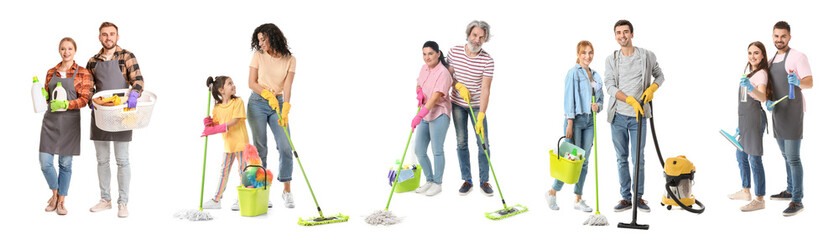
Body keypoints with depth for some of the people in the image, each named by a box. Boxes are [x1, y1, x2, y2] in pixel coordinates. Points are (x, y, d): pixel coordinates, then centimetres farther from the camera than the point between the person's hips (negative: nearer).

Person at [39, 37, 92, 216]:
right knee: (45, 161, -4)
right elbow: (46, 97, 18)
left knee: (65, 163, 3)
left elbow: (84, 99, -6)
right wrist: (42, 95, -5)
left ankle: (61, 201, 16)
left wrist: (65, 104, -20)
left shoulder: (82, 73, 1)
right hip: (51, 120, 3)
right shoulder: (51, 72, 12)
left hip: (70, 120, -3)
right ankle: (55, 193, 22)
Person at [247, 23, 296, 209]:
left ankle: (287, 191, 2)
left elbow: (287, 87, -9)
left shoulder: (290, 60, -2)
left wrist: (285, 111, -20)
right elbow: (252, 83, -2)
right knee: (260, 148, -2)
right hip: (257, 103, -1)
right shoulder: (258, 56, -1)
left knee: (285, 147, -7)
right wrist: (269, 95, -17)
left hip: (278, 104, 1)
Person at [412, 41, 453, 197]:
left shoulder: (443, 73, -17)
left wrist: (419, 116, -33)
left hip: (439, 115, -8)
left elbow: (435, 97, -25)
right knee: (419, 151, 8)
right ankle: (429, 181, 24)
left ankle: (437, 183, 13)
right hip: (425, 115, 8)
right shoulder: (424, 68, 8)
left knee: (437, 150, -1)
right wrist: (419, 92, -2)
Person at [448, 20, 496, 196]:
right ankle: (467, 180, 15)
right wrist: (459, 86, -18)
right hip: (458, 104, 2)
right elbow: (449, 75, 3)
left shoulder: (487, 61, -17)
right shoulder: (454, 52, -8)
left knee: (483, 143, -1)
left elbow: (485, 90, -20)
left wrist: (481, 116, -26)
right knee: (461, 142, 6)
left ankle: (484, 181, 11)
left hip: (477, 106, -2)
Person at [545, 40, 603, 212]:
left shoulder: (596, 75, 15)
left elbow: (600, 99, 20)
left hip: (590, 121, 6)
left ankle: (578, 200, 12)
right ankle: (552, 192, 10)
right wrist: (570, 123, -16)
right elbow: (569, 99, -11)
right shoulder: (574, 72, -6)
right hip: (576, 119, -6)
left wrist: (597, 106, -4)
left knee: (584, 161, 6)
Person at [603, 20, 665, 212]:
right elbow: (610, 87, -6)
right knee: (621, 159, 7)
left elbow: (660, 76, 16)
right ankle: (626, 198, 15)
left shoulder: (647, 56, 2)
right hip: (618, 116, 1)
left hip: (638, 116, -1)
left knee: (638, 158, 1)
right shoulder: (611, 59, 3)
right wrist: (631, 100, -19)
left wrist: (652, 88, -6)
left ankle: (639, 197, 14)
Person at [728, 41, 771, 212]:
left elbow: (762, 97, -29)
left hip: (754, 118, -10)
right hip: (744, 118, 10)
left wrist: (750, 88, -49)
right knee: (741, 156, 20)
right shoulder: (749, 70, 17)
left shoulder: (761, 73, -12)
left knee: (754, 159, -9)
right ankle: (746, 191, 34)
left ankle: (759, 199, -6)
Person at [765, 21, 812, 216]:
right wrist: (767, 100, -3)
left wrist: (798, 82, -37)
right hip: (777, 112, 8)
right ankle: (790, 191, 30)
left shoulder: (798, 57, -8)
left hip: (793, 112, -8)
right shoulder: (771, 60, 15)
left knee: (793, 158, -10)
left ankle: (797, 201, -8)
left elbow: (810, 83, -15)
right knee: (786, 155, 18)